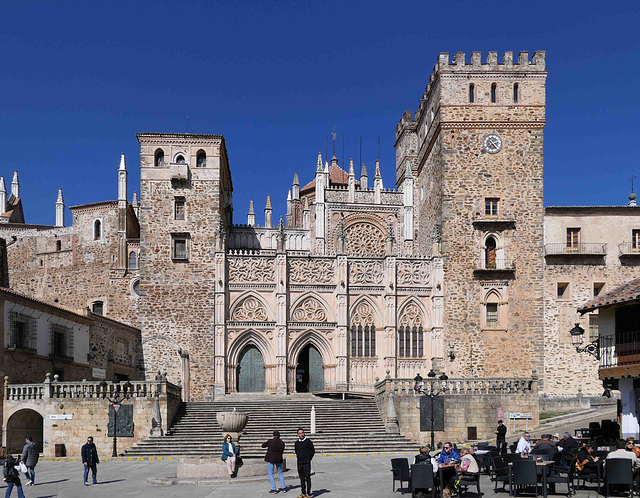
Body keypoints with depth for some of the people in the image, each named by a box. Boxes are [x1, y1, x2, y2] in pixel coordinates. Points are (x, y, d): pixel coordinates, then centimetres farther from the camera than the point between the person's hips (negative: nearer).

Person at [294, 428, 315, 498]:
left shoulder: (308, 441, -5)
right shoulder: (296, 443, 9)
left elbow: (312, 451, 0)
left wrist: (308, 459, 1)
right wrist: (299, 458, 14)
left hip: (306, 463, -5)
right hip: (299, 463, 5)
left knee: (307, 478, -4)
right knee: (302, 479, 10)